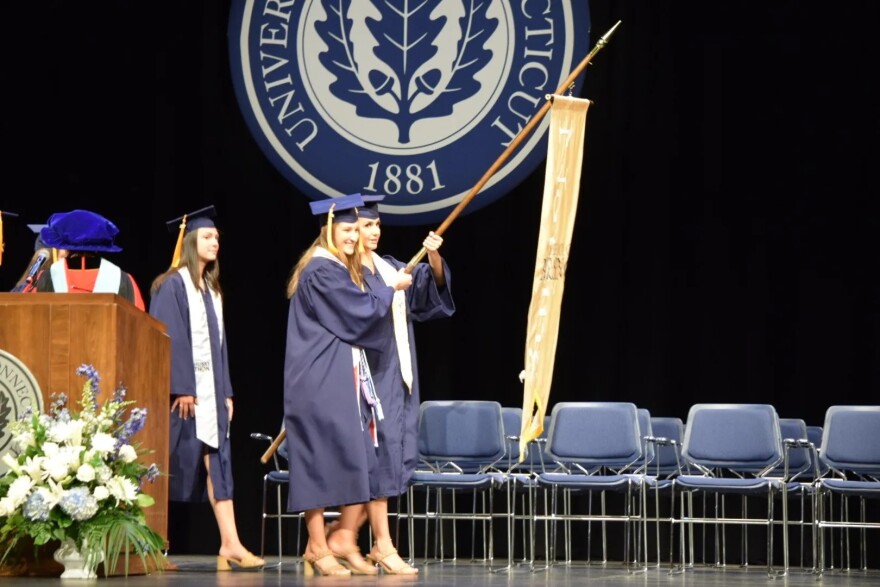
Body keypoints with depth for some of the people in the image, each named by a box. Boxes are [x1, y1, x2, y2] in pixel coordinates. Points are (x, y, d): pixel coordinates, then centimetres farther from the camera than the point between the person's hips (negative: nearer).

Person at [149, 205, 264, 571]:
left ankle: (230, 545, -8)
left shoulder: (212, 290, 18)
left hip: (211, 389, 7)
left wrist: (225, 391, 11)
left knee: (218, 462, -2)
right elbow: (169, 339, -13)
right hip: (184, 389, -7)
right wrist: (182, 388, -20)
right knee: (173, 467, -4)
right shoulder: (173, 286, -6)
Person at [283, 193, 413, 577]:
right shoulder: (322, 270, -12)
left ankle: (342, 540, 8)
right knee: (321, 458, -7)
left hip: (342, 379, 10)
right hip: (320, 382, -10)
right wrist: (391, 289, 2)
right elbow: (360, 313, -14)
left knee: (359, 459, 5)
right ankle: (318, 547, -3)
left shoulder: (339, 269, 19)